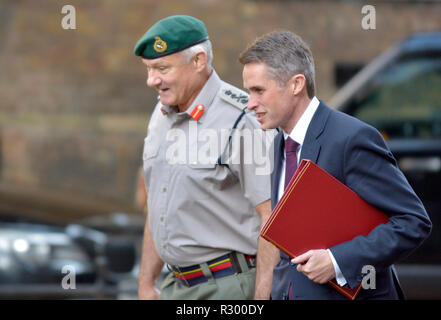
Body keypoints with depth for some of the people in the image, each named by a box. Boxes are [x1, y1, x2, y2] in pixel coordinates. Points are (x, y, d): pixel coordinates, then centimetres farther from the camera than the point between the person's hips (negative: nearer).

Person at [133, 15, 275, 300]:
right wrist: (146, 283, 19)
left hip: (229, 287, -8)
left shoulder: (240, 119, -15)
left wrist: (263, 297, -21)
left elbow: (272, 217, -18)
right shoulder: (162, 116, 12)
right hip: (177, 284, 8)